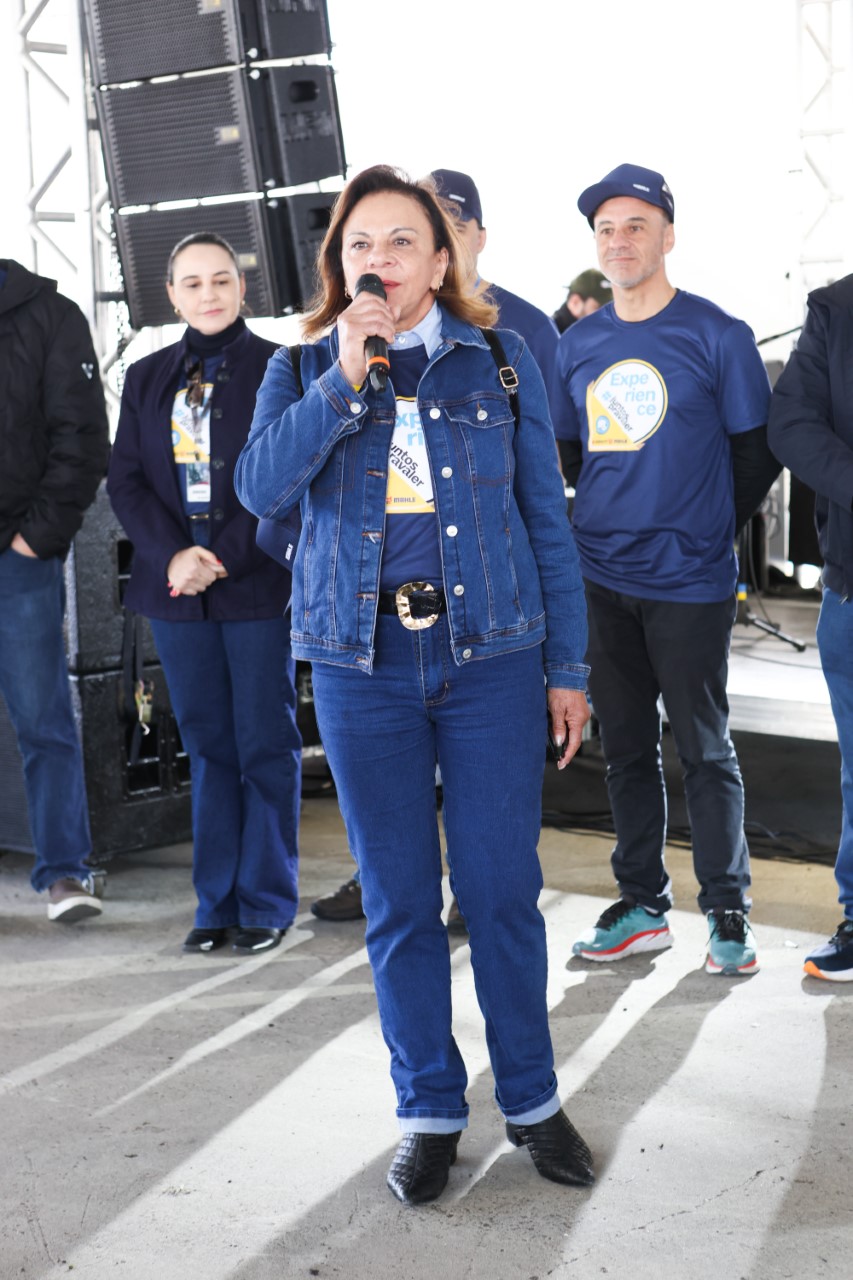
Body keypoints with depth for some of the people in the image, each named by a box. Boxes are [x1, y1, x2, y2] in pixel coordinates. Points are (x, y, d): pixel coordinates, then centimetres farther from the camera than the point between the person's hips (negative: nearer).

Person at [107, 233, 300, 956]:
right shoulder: (147, 379, 13)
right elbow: (126, 482, 7)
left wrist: (224, 559, -14)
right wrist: (173, 556, -9)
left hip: (258, 588, -4)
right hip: (175, 589, 4)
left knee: (265, 745, 1)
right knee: (207, 745, 9)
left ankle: (266, 902, 10)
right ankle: (217, 902, 16)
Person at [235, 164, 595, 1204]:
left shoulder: (499, 364, 6)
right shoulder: (302, 371, 8)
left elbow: (545, 520, 7)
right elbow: (261, 487, -10)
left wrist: (566, 667, 4)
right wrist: (345, 379, -17)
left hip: (490, 651, -1)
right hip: (362, 660, 1)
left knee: (502, 887, 0)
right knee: (399, 899, 6)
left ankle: (531, 1100, 17)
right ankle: (429, 1111, 19)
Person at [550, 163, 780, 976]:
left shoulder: (716, 336, -4)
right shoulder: (577, 346, 8)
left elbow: (758, 452, 1)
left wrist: (709, 529, 4)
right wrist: (597, 529, 12)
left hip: (689, 580, -4)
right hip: (601, 580, 4)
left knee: (704, 749, 2)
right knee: (625, 748, 11)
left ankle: (727, 912, 13)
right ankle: (641, 906, 21)